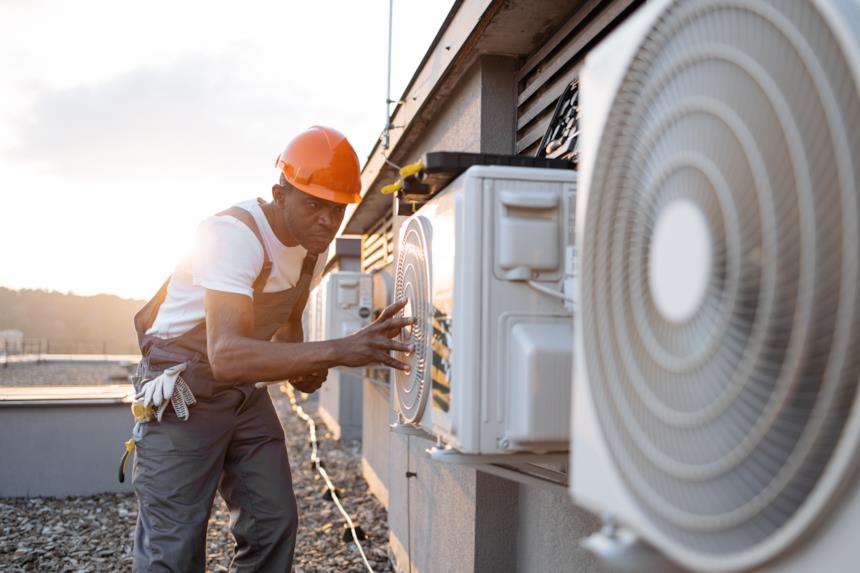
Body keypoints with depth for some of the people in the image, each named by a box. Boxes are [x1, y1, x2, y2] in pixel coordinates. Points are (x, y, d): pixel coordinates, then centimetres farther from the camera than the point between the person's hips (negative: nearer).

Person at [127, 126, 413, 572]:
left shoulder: (314, 243, -1)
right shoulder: (234, 233, -27)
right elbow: (226, 355, -40)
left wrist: (301, 366, -4)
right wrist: (337, 351, -48)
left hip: (245, 389, 7)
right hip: (182, 392, -7)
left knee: (274, 526, 7)